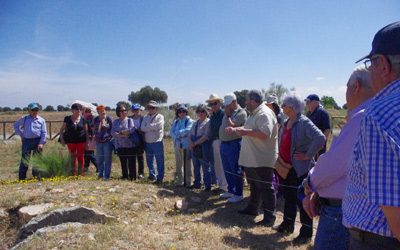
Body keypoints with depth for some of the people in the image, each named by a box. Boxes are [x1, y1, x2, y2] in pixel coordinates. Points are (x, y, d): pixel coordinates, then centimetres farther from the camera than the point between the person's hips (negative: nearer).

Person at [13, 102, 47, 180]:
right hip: (26, 141, 0)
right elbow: (16, 125, 19)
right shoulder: (24, 119, 6)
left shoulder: (41, 120, 2)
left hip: (37, 141, 0)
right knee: (24, 159, 0)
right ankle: (21, 178, 7)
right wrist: (21, 134, 8)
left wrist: (41, 143, -9)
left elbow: (44, 132, 0)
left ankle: (36, 176, 17)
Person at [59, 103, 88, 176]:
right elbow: (61, 130, 8)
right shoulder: (67, 119, 1)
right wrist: (62, 139, -2)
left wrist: (87, 142, 2)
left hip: (81, 141, 0)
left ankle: (81, 173, 14)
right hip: (71, 141, 0)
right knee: (73, 157, 6)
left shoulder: (83, 119, 2)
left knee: (80, 156, 3)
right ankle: (74, 173, 16)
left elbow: (86, 131, 6)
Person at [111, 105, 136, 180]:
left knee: (131, 161, -2)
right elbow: (112, 132, 0)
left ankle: (132, 176, 5)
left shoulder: (129, 120, 4)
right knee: (123, 162, 8)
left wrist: (120, 132, -10)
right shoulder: (115, 122, 12)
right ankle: (125, 176, 18)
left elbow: (132, 129, -13)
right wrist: (121, 135, -16)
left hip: (129, 144, -3)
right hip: (120, 145, 3)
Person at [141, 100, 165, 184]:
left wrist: (148, 126, -9)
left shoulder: (160, 117, -3)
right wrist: (153, 127, -13)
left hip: (157, 142, -5)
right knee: (149, 160, 14)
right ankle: (152, 175, 29)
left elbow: (159, 126, -19)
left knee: (159, 161, -1)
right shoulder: (145, 117, 11)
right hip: (148, 142, 5)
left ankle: (160, 178, 6)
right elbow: (143, 128, -2)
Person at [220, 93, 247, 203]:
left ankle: (238, 194, 9)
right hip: (224, 144, 9)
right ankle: (231, 190, 30)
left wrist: (228, 115, -9)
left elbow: (231, 126, -19)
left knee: (236, 171, 0)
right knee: (227, 170, 16)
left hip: (234, 145, -8)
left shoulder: (241, 113, -11)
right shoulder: (228, 113, 14)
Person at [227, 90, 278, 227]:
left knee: (266, 188, -2)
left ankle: (269, 217, 6)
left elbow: (265, 133, -33)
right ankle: (252, 208, 37)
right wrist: (235, 129, 24)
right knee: (254, 186, 22)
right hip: (252, 159, 11)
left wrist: (245, 132, -31)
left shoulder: (264, 114, -20)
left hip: (262, 160, -11)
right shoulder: (254, 114, 15)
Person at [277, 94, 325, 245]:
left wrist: (308, 155, -22)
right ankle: (287, 225, 35)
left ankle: (306, 233, 13)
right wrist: (280, 156, 10)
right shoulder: (286, 123, 10)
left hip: (300, 169, -8)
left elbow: (320, 138, -29)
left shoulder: (304, 122, -17)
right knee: (288, 197, 19)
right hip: (286, 167, 9)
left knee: (302, 200, 0)